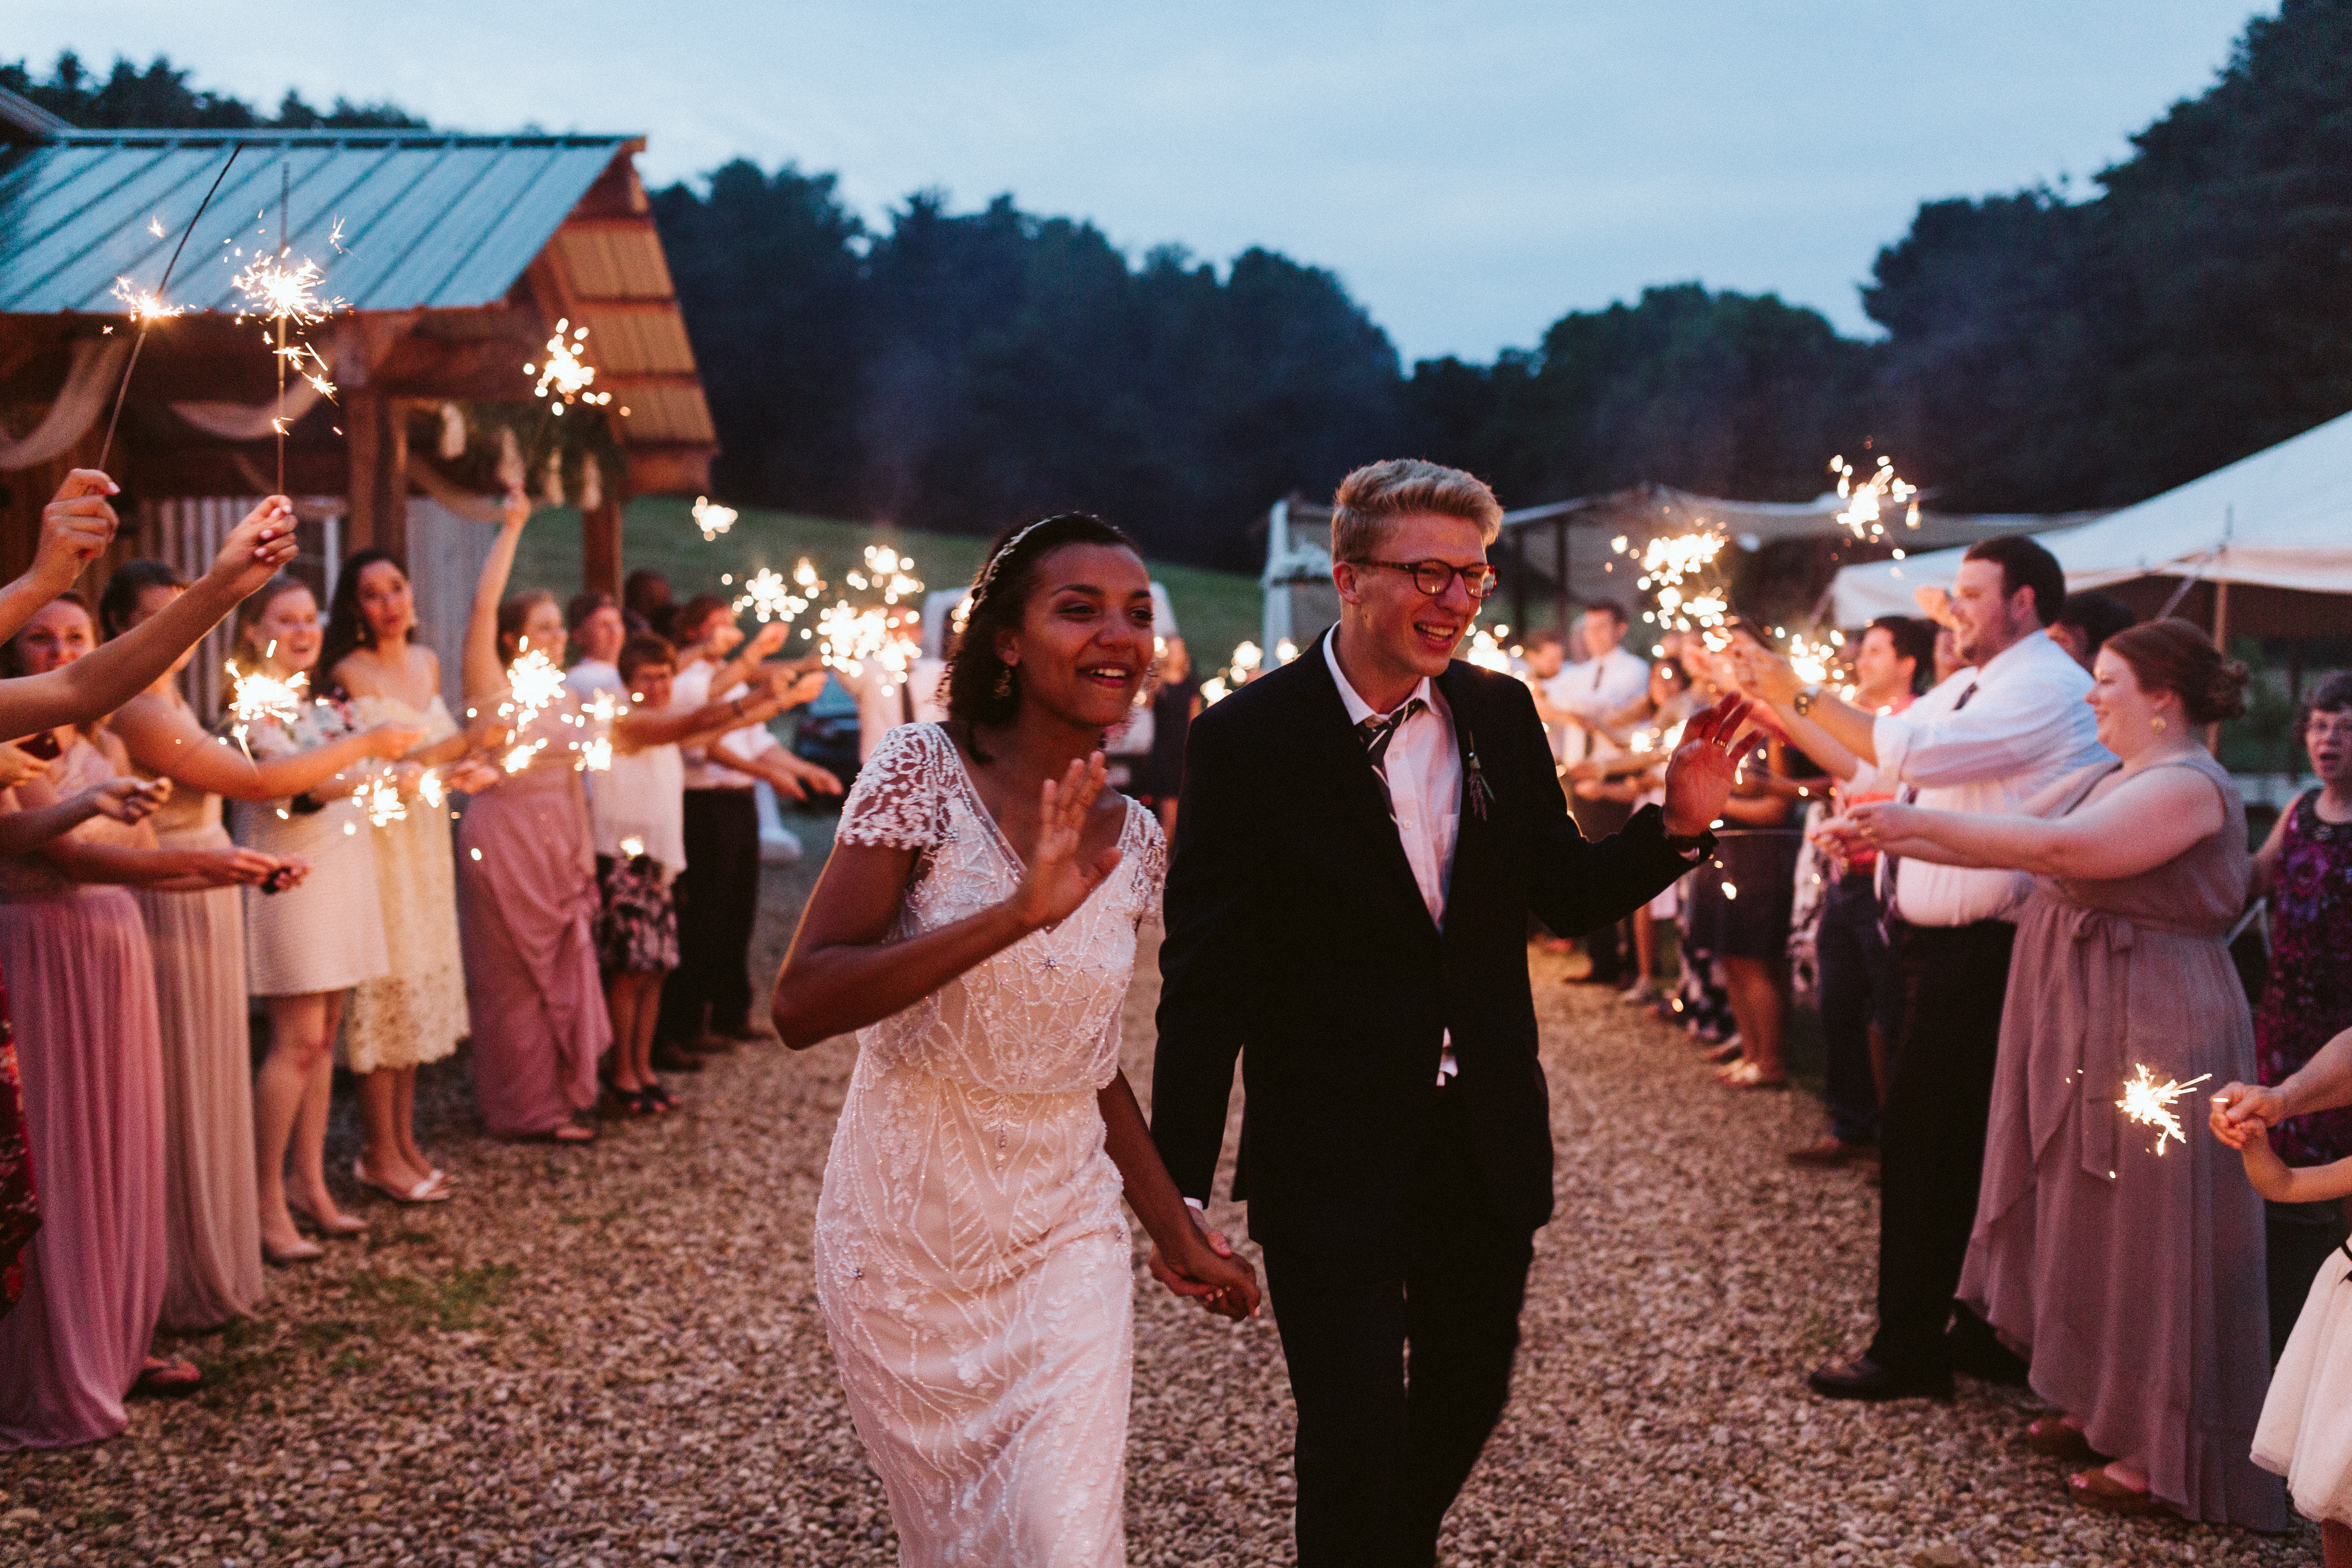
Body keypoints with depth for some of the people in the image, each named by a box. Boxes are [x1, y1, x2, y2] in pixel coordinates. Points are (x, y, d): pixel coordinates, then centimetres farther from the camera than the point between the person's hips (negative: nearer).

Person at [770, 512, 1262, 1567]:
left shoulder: (1134, 839, 1)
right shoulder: (926, 772, -14)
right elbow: (801, 1007, -23)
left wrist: (1178, 1234, 15)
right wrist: (1016, 914, -31)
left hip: (1065, 1239, 3)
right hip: (907, 1233, -3)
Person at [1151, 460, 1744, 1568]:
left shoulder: (1501, 712, 2)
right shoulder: (1248, 739, -13)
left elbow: (1569, 896, 10)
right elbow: (1203, 977, -13)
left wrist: (1678, 822, -9)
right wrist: (1180, 1192, -14)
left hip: (1488, 1144, 6)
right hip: (1329, 1163, -5)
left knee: (1468, 1394, 21)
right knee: (1354, 1436, 0)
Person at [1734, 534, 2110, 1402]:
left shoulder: (2045, 688, -15)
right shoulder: (1967, 690, 16)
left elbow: (1913, 751, -27)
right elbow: (1868, 759, 17)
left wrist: (1801, 692, -20)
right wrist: (1777, 707, 8)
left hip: (1982, 952, -10)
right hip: (1943, 944, 10)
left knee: (1921, 1136, -5)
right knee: (1960, 1144, 15)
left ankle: (1910, 1351, 4)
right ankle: (1986, 1331, 26)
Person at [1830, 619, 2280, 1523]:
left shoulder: (2188, 786, -17)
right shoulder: (2106, 778, 13)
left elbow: (2061, 849, -30)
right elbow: (2012, 833, 11)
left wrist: (1920, 823, -31)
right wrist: (1891, 837, -1)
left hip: (2152, 1039, -9)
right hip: (2087, 1031, 9)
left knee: (2144, 1235, -2)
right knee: (2096, 1224, 15)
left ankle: (2162, 1458, 7)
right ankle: (2106, 1413, 27)